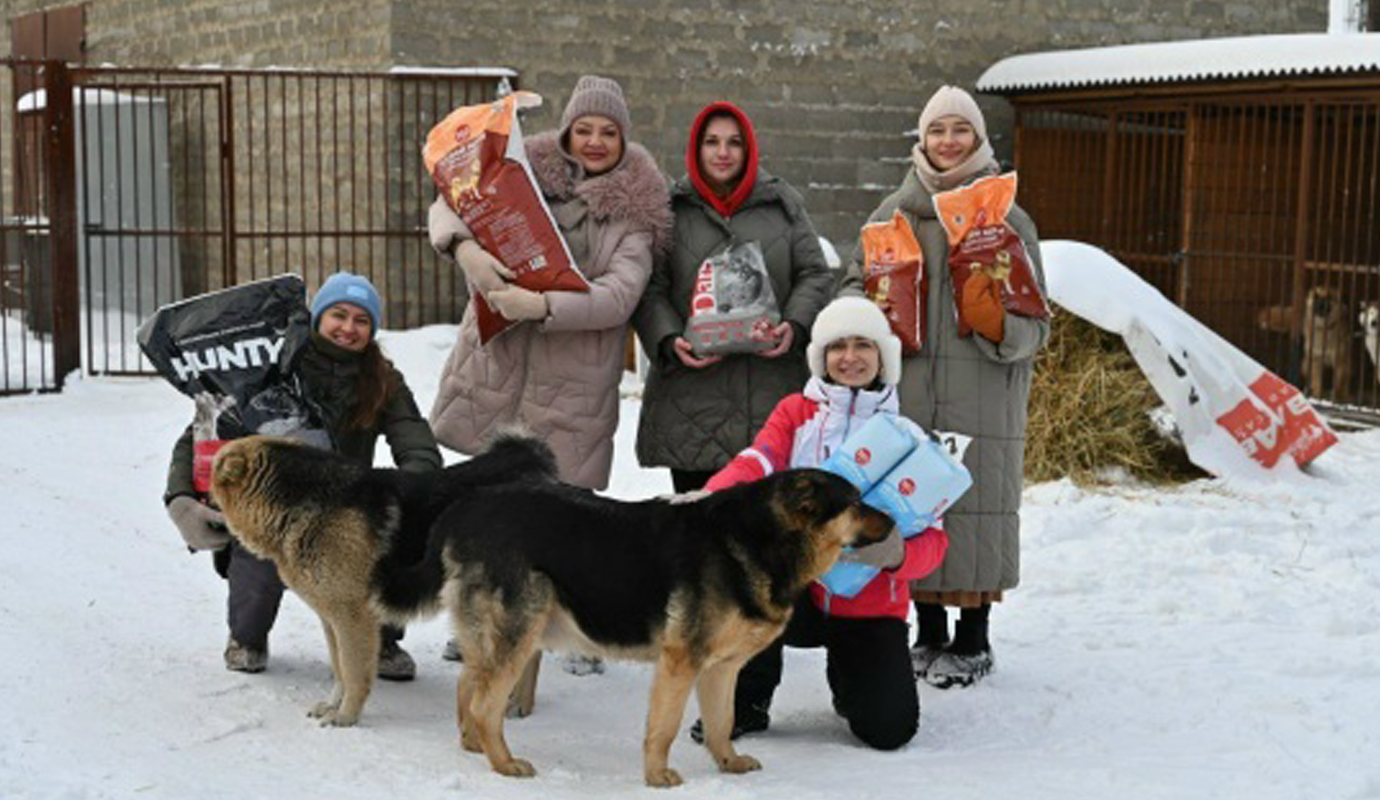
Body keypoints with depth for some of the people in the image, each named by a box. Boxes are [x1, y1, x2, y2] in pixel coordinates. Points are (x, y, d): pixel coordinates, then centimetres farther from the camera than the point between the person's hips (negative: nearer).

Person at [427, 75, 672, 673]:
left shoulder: (636, 209, -4)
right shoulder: (527, 171, 4)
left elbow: (619, 296, -15)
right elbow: (450, 203, -1)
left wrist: (541, 305, -27)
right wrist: (466, 248, -23)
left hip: (574, 377, -3)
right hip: (498, 358, 3)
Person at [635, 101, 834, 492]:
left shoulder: (783, 203, 13)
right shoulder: (670, 208, 8)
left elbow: (816, 275, 12)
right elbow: (649, 289, 4)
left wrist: (795, 325, -7)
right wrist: (670, 340, -13)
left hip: (771, 389, 1)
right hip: (691, 395, -1)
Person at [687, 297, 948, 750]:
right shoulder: (796, 413, 6)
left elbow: (933, 537, -4)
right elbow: (754, 466, -13)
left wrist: (897, 554, -30)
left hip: (870, 608, 0)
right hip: (799, 594, 0)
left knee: (890, 729, -19)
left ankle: (848, 676, 21)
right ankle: (748, 701, -9)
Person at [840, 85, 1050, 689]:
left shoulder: (1009, 219, 5)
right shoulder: (894, 213, 11)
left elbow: (1035, 323, 3)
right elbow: (854, 283, 16)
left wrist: (996, 322, -19)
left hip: (981, 401, -2)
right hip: (906, 395, 2)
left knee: (974, 511, -1)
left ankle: (972, 642, 16)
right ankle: (929, 635, 23)